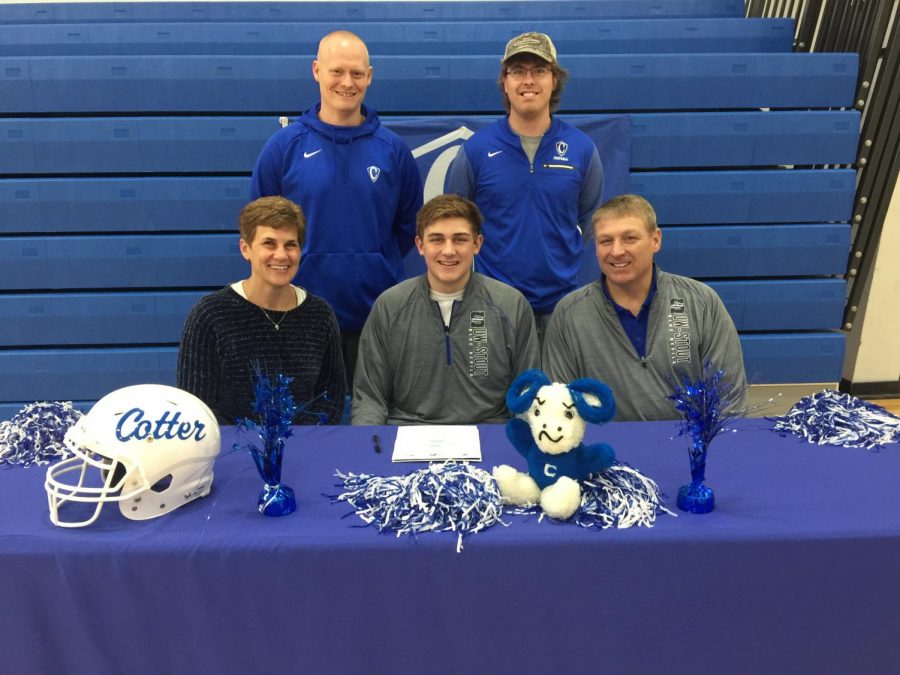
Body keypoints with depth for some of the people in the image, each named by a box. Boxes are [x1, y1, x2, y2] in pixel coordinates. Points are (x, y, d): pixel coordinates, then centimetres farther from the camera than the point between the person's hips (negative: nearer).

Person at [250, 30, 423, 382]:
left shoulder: (393, 149, 2)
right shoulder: (284, 146, -2)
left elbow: (409, 224, 10)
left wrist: (375, 263, 5)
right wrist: (311, 262, 2)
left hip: (377, 315, 1)